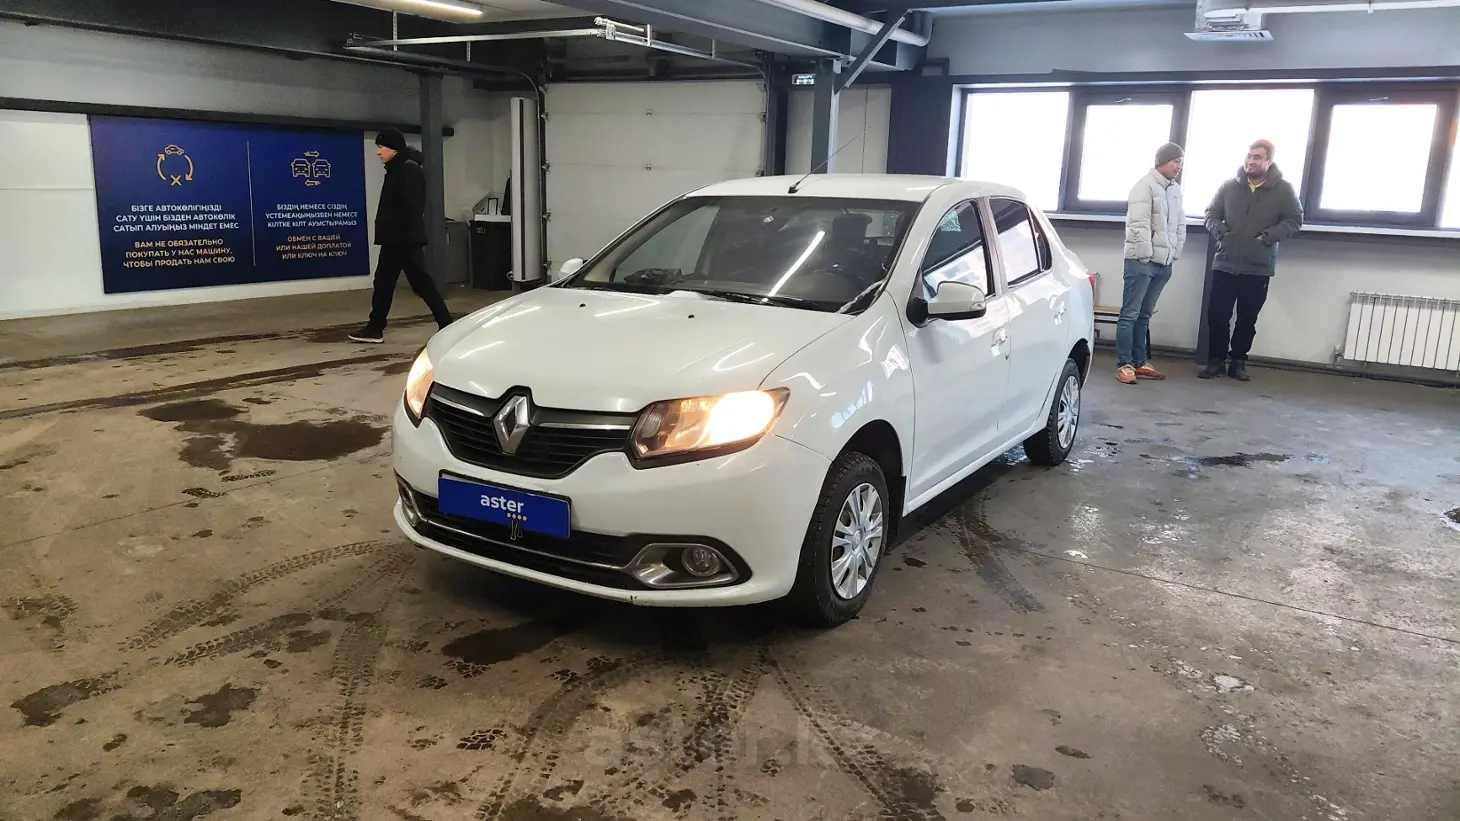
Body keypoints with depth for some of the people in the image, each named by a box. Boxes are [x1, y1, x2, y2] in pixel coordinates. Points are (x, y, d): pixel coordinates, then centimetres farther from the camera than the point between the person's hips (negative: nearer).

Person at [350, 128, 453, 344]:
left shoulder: (409, 170, -13)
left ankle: (447, 326, -1)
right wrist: (386, 234, 17)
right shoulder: (397, 170, 17)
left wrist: (403, 234, -23)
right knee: (383, 283, 12)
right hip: (395, 240, 10)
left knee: (422, 283, -6)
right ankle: (375, 329, 17)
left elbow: (411, 208, -22)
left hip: (406, 239, -10)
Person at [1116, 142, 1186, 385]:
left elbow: (1180, 224, 18)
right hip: (1141, 260, -7)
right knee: (1130, 314, -4)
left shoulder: (1176, 189, 14)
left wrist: (1175, 253, 9)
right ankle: (1124, 364, -2)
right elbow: (1138, 224, -14)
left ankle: (1139, 362, 16)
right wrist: (1146, 255, -15)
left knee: (1144, 315, 12)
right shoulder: (1146, 185, -8)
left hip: (1163, 262, 7)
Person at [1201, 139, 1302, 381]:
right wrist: (1219, 231, -10)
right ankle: (1216, 360, 13)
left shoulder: (1283, 189, -1)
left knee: (1247, 320, 8)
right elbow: (1211, 213, 10)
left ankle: (1238, 361, 20)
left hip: (1259, 269, -1)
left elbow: (1294, 220, 2)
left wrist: (1269, 236, -13)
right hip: (1225, 265, 1)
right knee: (1217, 316, 0)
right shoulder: (1229, 186, 3)